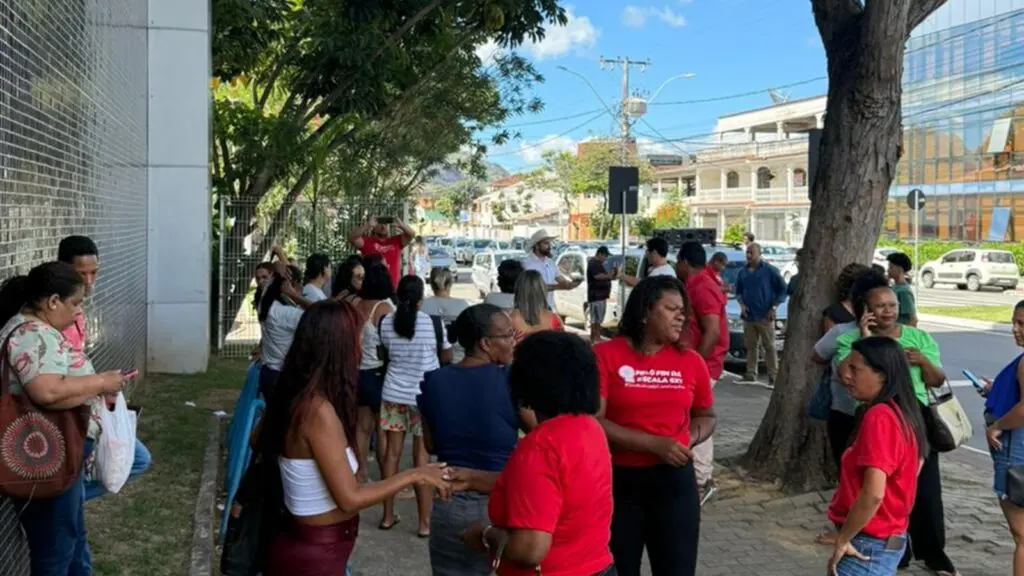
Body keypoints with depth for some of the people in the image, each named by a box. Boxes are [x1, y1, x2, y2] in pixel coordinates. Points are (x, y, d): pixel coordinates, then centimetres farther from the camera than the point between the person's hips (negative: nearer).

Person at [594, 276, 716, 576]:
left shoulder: (691, 361, 3)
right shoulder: (605, 356, -8)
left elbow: (706, 416, 18)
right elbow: (593, 422, -15)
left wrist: (689, 440, -4)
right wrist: (654, 443, -20)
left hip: (674, 480, 3)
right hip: (617, 481, -2)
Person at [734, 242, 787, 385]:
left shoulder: (769, 270, -2)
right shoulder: (743, 272, 12)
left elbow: (783, 289, -1)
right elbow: (738, 291, 20)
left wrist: (774, 308, -8)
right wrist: (742, 304, 1)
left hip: (765, 317, -5)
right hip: (748, 316, 5)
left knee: (769, 347, -4)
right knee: (750, 346, 8)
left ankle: (773, 376, -3)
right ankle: (751, 374, 14)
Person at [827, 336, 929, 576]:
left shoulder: (878, 418, -23)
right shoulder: (901, 413, 7)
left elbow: (873, 494, -29)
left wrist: (843, 539, -17)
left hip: (869, 545, -10)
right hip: (887, 540, 10)